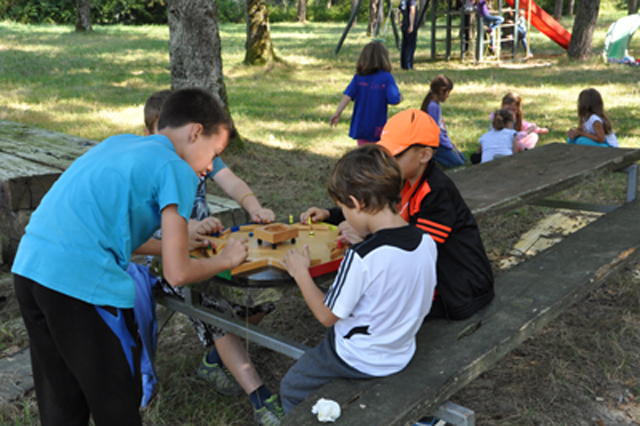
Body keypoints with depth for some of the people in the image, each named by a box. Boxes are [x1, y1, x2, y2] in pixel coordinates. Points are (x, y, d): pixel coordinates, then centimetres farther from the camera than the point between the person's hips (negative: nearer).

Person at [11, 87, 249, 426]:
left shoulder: (117, 143, 19)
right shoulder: (176, 169, -4)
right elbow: (177, 273, -7)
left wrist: (179, 238, 30)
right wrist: (225, 260, 12)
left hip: (28, 267, 9)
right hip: (84, 283, -8)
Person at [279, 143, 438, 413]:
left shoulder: (361, 258, -32)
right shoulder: (427, 243, -12)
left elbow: (327, 316, -21)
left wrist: (301, 273, -7)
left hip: (359, 360, -7)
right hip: (402, 356, 7)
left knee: (291, 390, 16)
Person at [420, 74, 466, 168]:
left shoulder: (436, 103, 9)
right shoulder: (433, 106, -22)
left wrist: (449, 141, 13)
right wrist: (450, 146, -13)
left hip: (441, 140, 10)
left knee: (463, 158, 11)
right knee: (459, 164, -14)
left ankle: (433, 156, 5)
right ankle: (432, 155, -10)